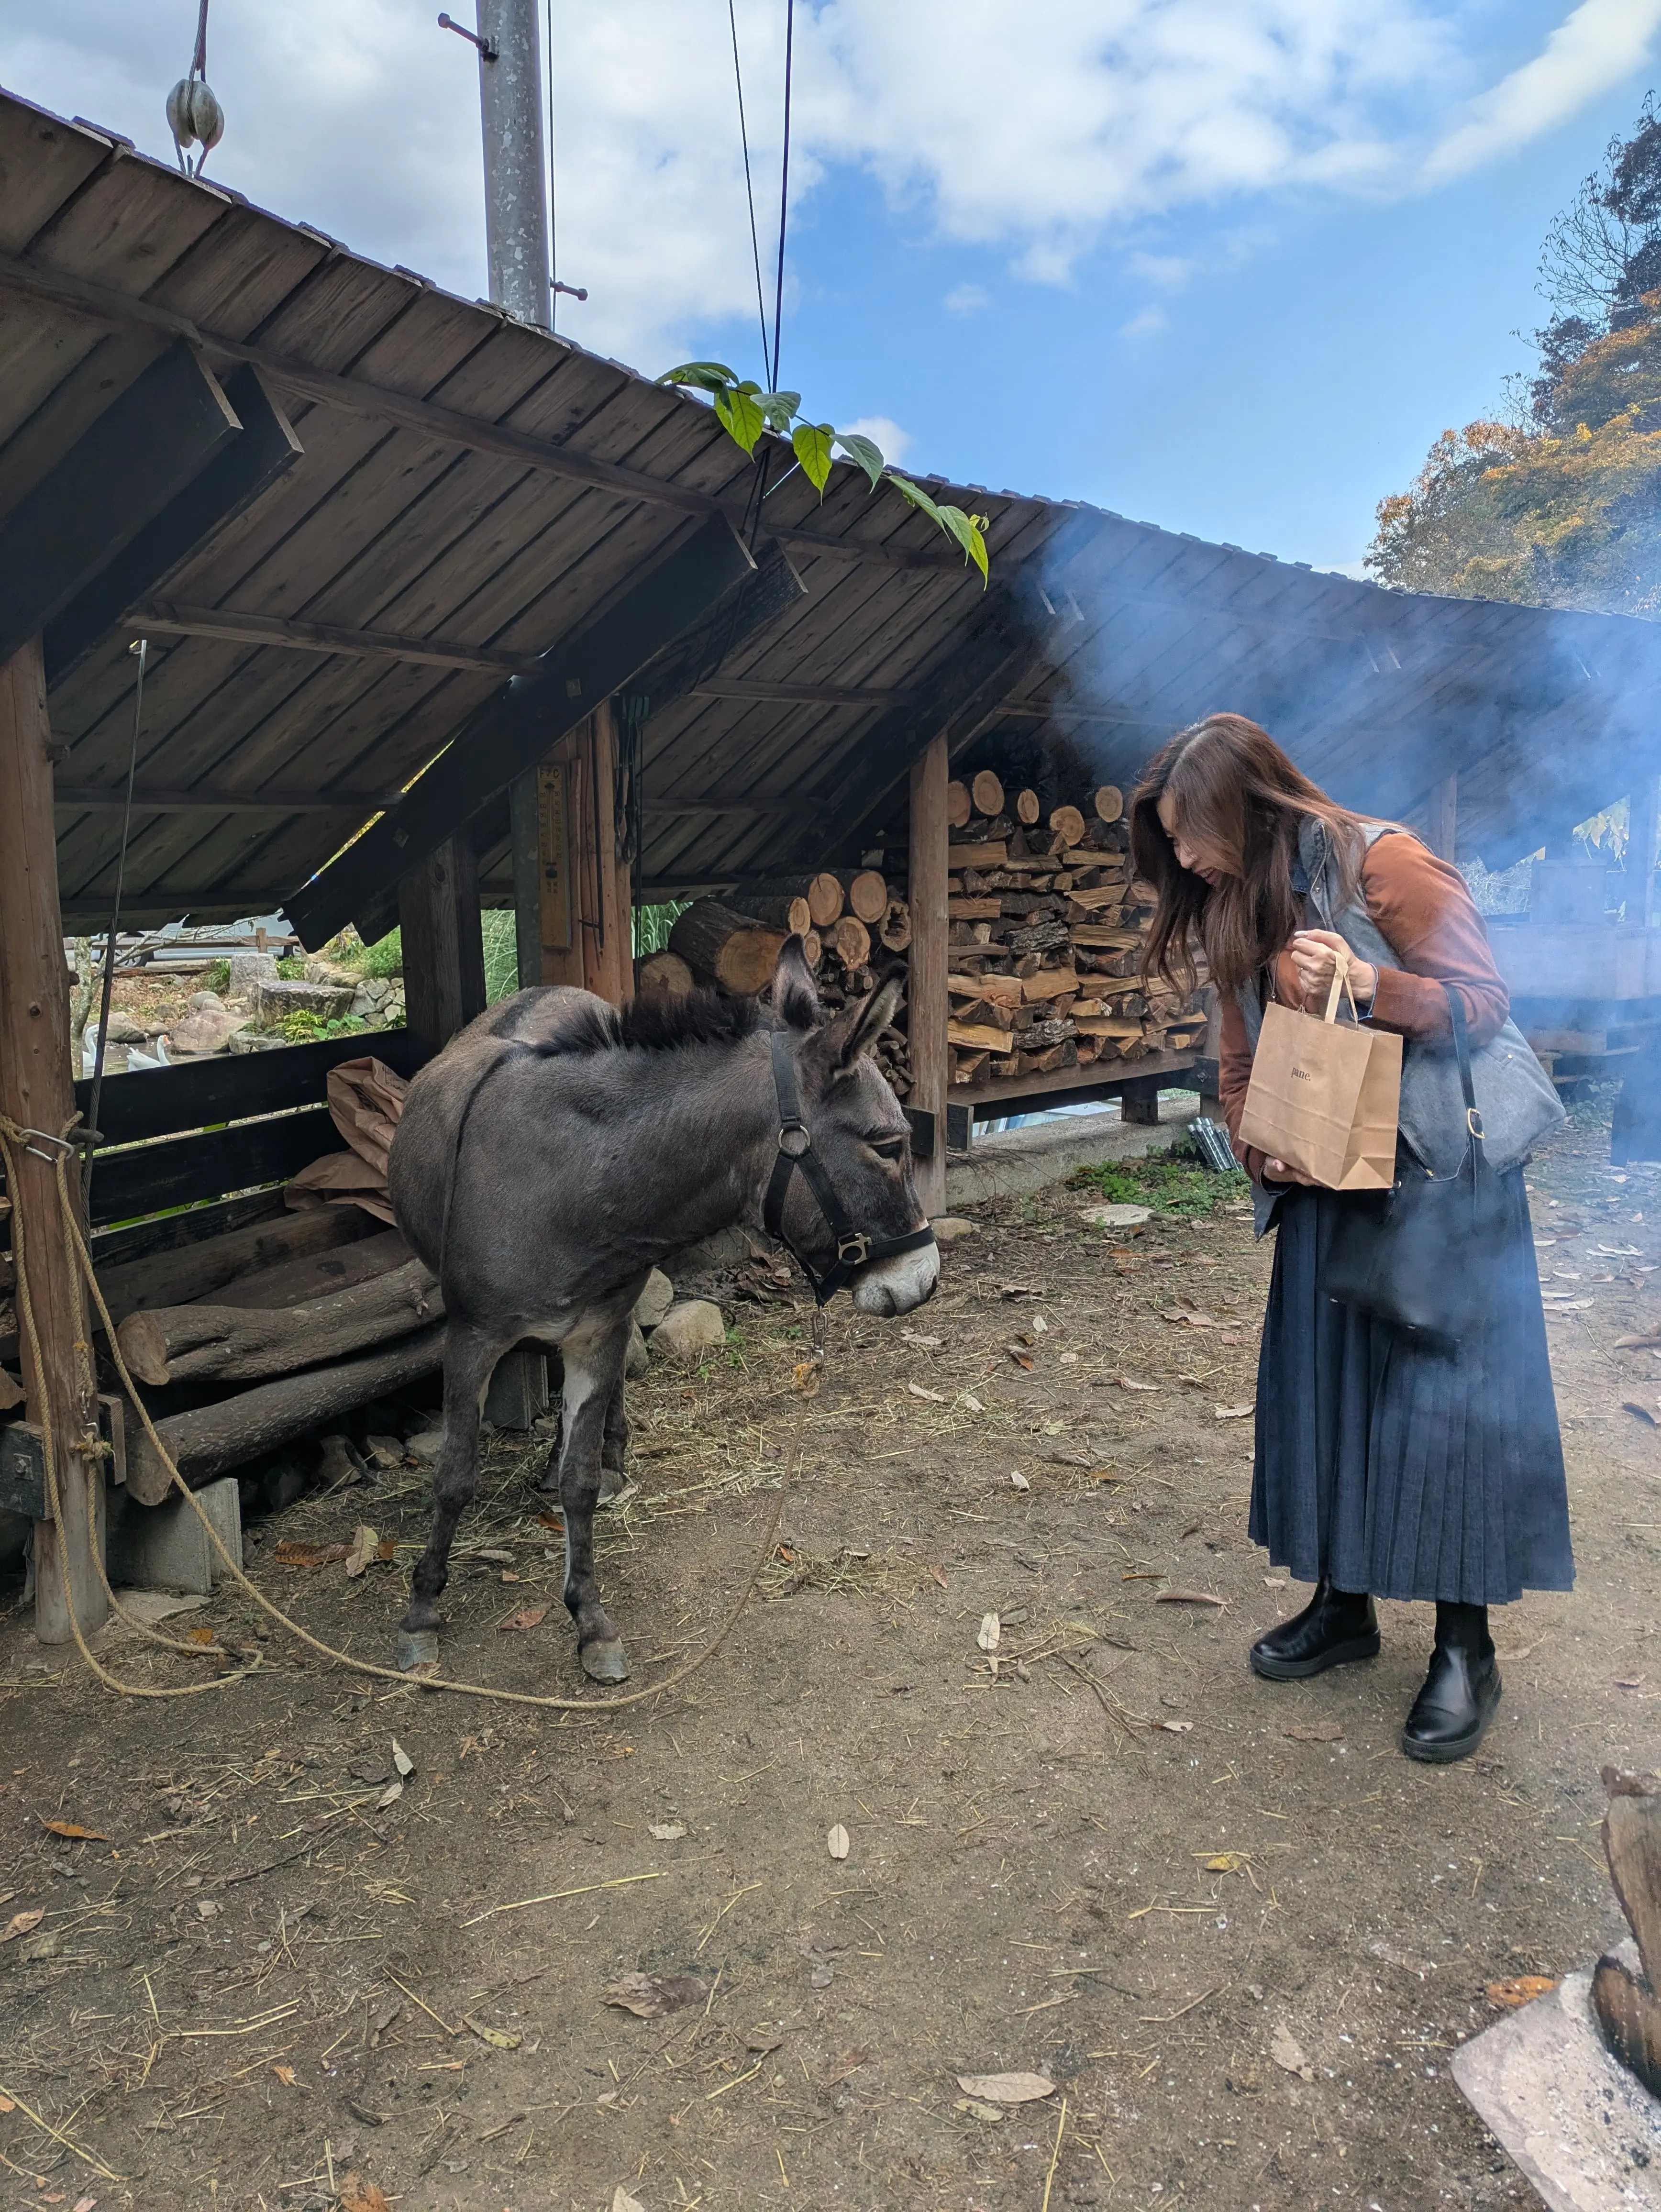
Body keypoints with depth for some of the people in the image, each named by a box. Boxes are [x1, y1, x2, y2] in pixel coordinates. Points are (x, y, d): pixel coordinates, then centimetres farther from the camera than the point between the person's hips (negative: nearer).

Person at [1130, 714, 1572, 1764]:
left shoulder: (1380, 862, -15)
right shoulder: (1238, 912, 6)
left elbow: (1483, 1000, -13)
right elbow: (1242, 1064, 11)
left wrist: (1370, 981, -30)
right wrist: (1261, 1150, -7)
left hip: (1443, 1170, -6)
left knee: (1445, 1393, -4)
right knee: (1320, 1383, 9)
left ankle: (1466, 1650, 7)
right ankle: (1343, 1606, 24)